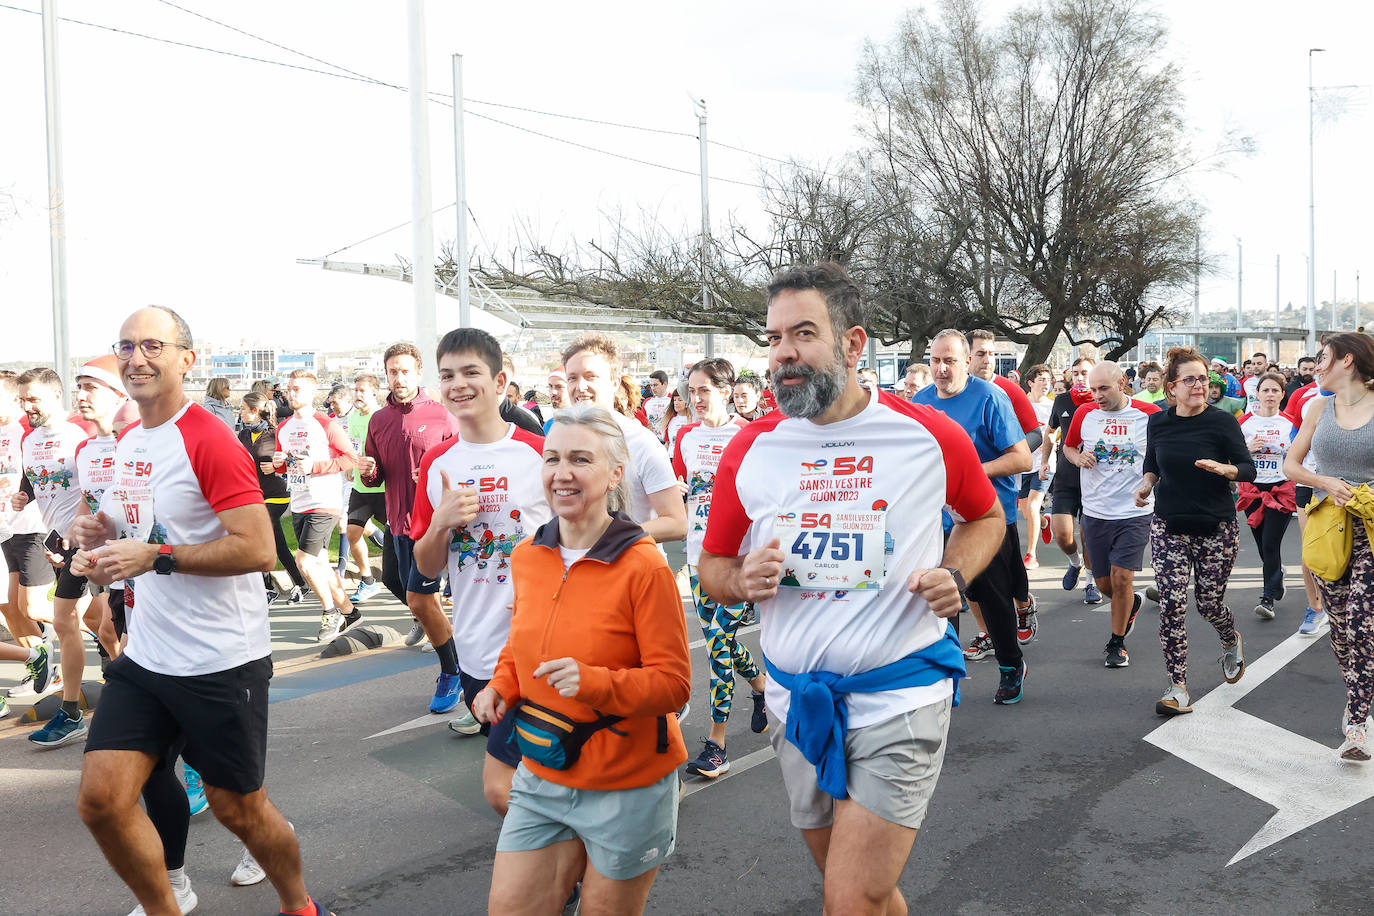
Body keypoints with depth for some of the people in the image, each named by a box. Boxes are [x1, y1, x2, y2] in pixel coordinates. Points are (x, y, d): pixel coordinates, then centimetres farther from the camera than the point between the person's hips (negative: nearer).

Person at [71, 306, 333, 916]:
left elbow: (257, 548, -22)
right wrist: (106, 535, 3)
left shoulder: (209, 439, -15)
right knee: (100, 798, 1)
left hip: (222, 660, -7)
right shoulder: (129, 441, 11)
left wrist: (155, 556, -23)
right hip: (146, 655, 7)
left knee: (238, 808, 7)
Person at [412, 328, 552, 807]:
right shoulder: (437, 463, 6)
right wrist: (442, 521, -10)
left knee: (499, 786, -8)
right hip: (475, 648, 5)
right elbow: (427, 568, 9)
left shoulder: (539, 452, -7)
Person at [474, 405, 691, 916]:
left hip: (626, 789, -5)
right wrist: (502, 686, -1)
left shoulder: (644, 568, -18)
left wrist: (595, 682, -30)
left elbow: (673, 684, -16)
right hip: (541, 778, 5)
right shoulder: (526, 557, 0)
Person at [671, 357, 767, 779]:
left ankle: (716, 743, 1)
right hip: (700, 552, 6)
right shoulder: (687, 436, 8)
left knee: (718, 641, -9)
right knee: (719, 638, 12)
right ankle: (761, 684, 41)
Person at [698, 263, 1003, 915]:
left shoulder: (930, 436, -6)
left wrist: (954, 574, -6)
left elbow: (985, 517, 13)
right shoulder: (750, 450, -1)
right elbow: (712, 567, 9)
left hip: (899, 698, -3)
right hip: (797, 702, 4)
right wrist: (744, 580, -13)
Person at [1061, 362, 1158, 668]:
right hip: (1095, 512, 3)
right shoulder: (1084, 414, 2)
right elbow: (1068, 446, 17)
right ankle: (1132, 603, 43)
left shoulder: (1149, 414, -4)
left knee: (1121, 577, -9)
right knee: (1104, 584, 9)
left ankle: (1117, 642, 10)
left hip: (1134, 511, -3)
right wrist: (1078, 457, -5)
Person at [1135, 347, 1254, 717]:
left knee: (1209, 604, 6)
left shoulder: (1221, 421, -7)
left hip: (1216, 527, -2)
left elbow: (1249, 469, -5)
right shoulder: (1158, 423, 1)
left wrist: (1222, 468, -25)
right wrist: (1146, 483, -3)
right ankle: (1178, 689, 1)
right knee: (1171, 607, -6)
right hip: (1169, 527, 2)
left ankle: (1231, 642, 44)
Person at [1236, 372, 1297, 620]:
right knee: (1262, 545, 9)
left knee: (1270, 544, -11)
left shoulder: (1289, 423, 1)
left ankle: (1268, 598, -7)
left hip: (1282, 490, -2)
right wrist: (1249, 448, -11)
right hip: (1252, 489, 2)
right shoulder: (1244, 422, 3)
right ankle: (1277, 586, 32)